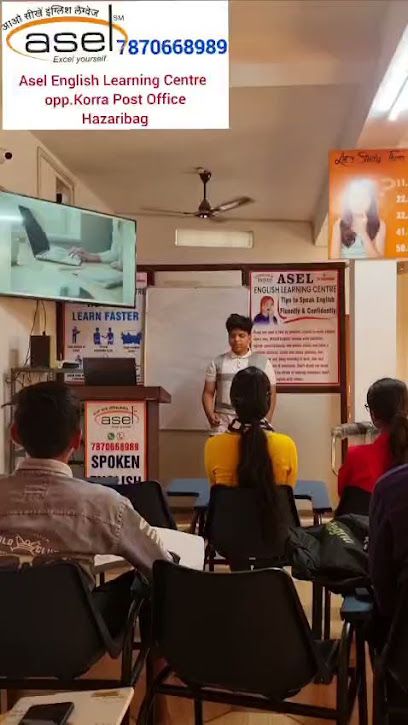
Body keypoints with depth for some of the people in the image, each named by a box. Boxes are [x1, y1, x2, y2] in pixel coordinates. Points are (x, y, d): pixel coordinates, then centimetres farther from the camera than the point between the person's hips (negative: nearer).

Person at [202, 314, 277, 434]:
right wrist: (210, 414, -11)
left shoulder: (262, 362, 7)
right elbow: (208, 393, 8)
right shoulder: (217, 362, 9)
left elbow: (271, 394, 7)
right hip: (223, 421, 0)